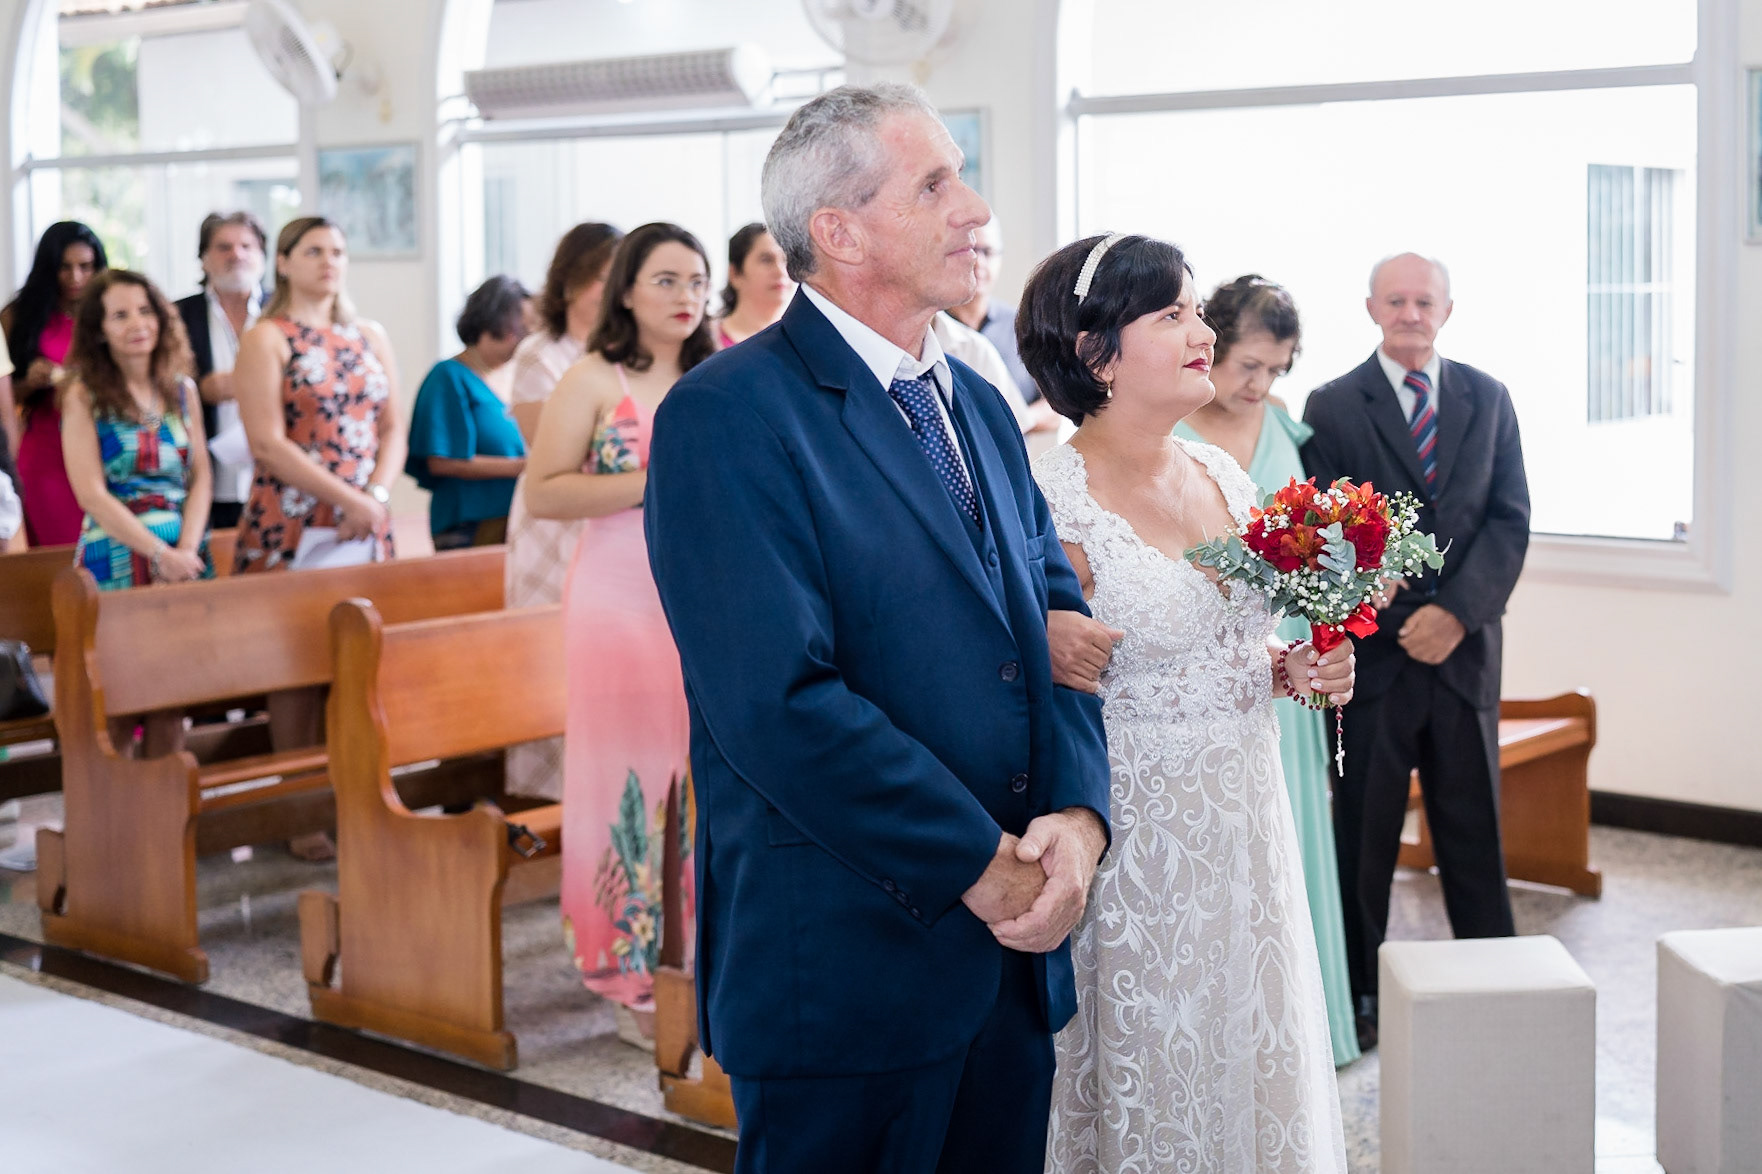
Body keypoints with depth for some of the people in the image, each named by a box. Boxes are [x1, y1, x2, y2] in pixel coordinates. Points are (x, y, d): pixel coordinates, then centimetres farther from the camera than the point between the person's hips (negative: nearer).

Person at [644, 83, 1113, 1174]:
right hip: (851, 955, -7)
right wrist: (980, 867, -16)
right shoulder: (728, 417, -14)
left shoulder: (979, 406, 13)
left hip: (1019, 948, 7)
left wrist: (1079, 814, -8)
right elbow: (781, 704, -21)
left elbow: (1057, 621, 9)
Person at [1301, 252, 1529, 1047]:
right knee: (1363, 832, 5)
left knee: (1473, 828, 9)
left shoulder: (1488, 399, 8)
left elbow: (1510, 520, 2)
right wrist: (1361, 580, -16)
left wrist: (1457, 611, -10)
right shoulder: (1332, 407, 0)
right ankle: (1360, 993, 16)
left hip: (1464, 649, 2)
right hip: (1372, 651, -2)